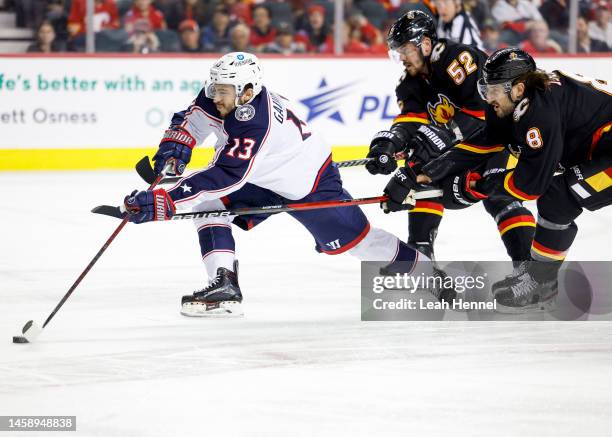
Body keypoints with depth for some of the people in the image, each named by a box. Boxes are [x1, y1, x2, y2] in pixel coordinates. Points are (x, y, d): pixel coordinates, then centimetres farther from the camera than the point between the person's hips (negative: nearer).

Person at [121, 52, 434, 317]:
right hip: (262, 181, 8)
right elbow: (192, 118, 1)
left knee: (354, 241, 4)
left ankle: (418, 264, 28)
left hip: (310, 184, -8)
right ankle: (224, 284, -16)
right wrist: (174, 146, -21)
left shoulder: (256, 126, -41)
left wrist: (164, 202, -54)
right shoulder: (223, 96, -17)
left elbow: (224, 177, -48)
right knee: (207, 206, -12)